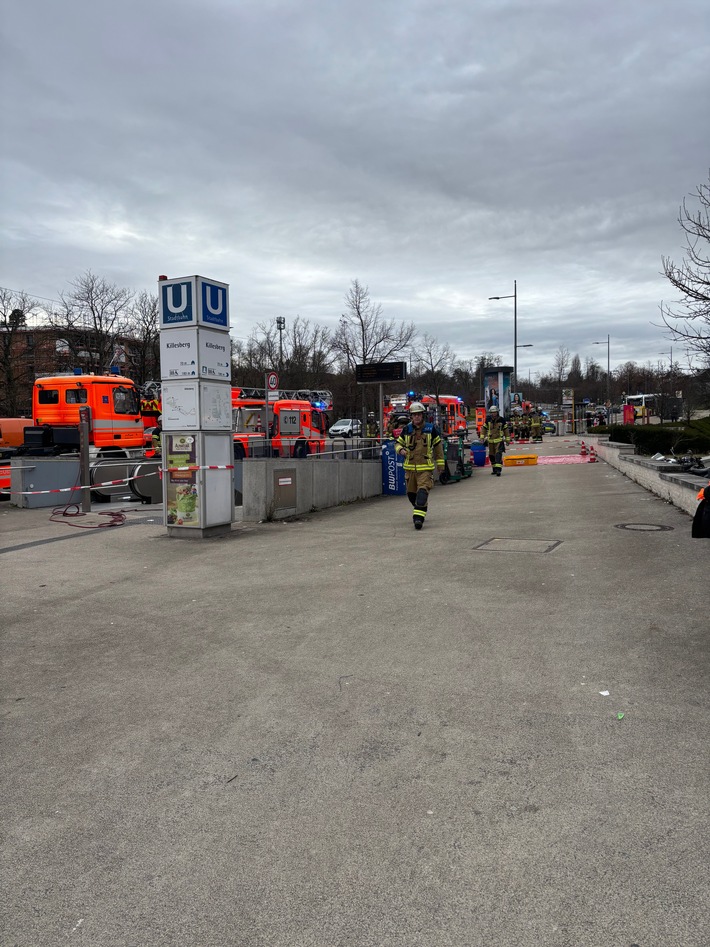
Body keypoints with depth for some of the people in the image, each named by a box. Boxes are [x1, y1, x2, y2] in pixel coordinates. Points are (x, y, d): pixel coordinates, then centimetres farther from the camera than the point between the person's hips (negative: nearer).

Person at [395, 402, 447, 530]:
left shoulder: (431, 429, 1)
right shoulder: (406, 429, 6)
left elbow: (438, 449, 7)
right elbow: (398, 443, 16)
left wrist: (441, 468, 8)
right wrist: (401, 450, -10)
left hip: (426, 468, -3)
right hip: (410, 468, 3)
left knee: (422, 492, -19)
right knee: (411, 494, 13)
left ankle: (419, 517, -21)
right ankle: (421, 510, 38)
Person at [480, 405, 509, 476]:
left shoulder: (502, 420, -1)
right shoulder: (488, 420, 4)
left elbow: (506, 429, 7)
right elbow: (484, 428, 12)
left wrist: (507, 439, 9)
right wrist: (482, 437, 6)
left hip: (499, 440, -4)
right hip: (490, 440, 4)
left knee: (498, 455, -15)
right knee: (491, 455, 10)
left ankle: (498, 469, -22)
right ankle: (494, 469, 22)